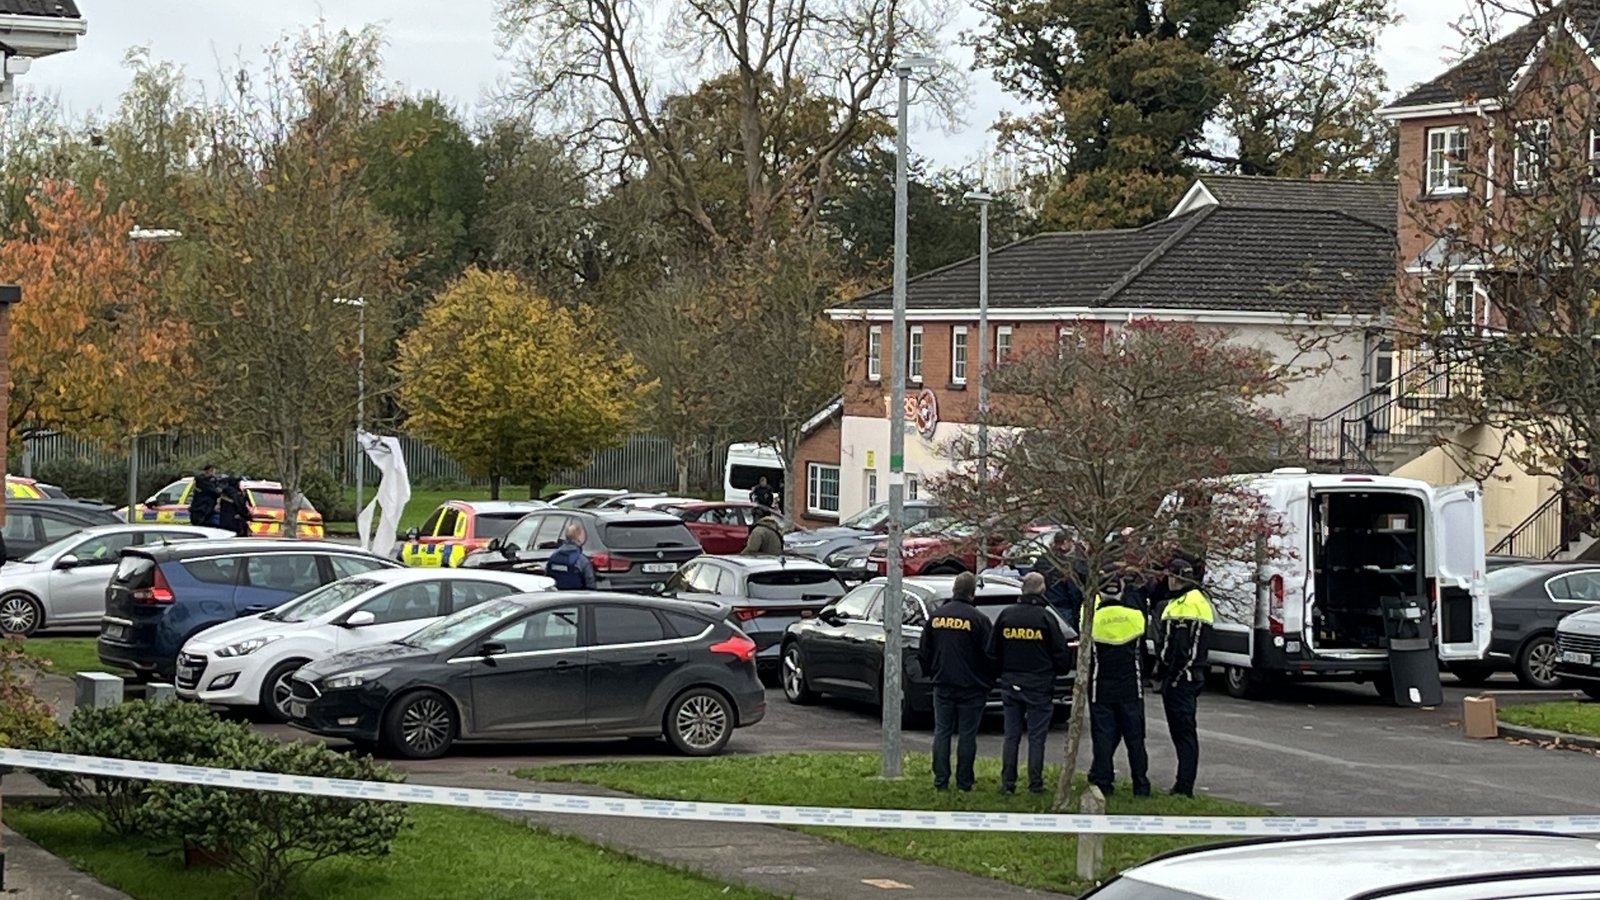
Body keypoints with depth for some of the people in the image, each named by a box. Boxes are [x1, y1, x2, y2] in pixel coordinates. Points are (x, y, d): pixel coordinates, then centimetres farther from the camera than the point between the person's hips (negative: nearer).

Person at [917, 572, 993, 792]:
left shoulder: (936, 616, 3)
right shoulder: (978, 620, -11)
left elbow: (924, 652, 10)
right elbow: (988, 654, -8)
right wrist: (989, 681, 8)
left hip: (942, 685, 3)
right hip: (970, 687, -3)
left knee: (942, 732, 9)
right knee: (967, 735, 3)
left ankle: (940, 780, 6)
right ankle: (964, 782, 4)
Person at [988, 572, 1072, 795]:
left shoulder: (1006, 615, 1)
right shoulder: (1045, 617, -10)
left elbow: (992, 651, 8)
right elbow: (1061, 653, -6)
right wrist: (1061, 670, 14)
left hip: (1010, 684, 3)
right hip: (1039, 685, -3)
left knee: (1011, 735, 8)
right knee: (1036, 736, 2)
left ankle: (1007, 783, 5)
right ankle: (1035, 784, 2)